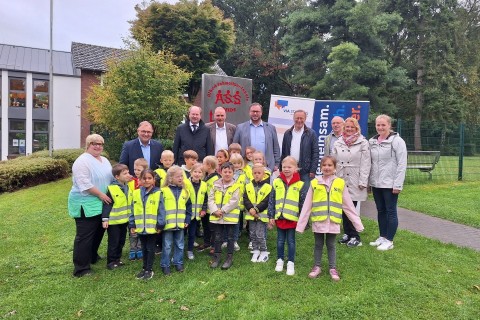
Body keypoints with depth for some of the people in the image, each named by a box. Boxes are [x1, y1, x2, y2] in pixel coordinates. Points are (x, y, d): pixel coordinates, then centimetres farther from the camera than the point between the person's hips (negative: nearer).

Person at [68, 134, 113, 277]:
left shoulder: (105, 160, 13)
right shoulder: (82, 161, -14)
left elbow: (111, 178, 18)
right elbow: (85, 184, -22)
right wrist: (101, 194, -19)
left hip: (101, 204, 9)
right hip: (85, 205, -9)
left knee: (98, 232, 20)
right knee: (84, 236, -2)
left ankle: (92, 256, 39)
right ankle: (81, 268, 8)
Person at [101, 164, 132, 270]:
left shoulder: (128, 188, 4)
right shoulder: (112, 189, -19)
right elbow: (107, 205, -16)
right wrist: (105, 219, -17)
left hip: (124, 220, 7)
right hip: (113, 221, -7)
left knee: (121, 241, 17)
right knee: (113, 242, 5)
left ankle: (117, 259, 32)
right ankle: (111, 262, 20)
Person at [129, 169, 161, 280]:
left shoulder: (158, 193, -11)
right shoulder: (136, 193, 1)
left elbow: (161, 211, -10)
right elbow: (133, 211, 5)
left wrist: (159, 225, -11)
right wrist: (132, 225, 3)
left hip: (153, 227, -4)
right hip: (140, 227, 4)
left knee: (150, 249, 8)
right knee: (144, 249, 19)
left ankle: (149, 270, 21)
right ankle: (144, 268, 33)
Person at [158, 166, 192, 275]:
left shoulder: (185, 191, 4)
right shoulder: (164, 191, -10)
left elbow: (188, 207, 10)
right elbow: (160, 208, -10)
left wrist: (187, 220, 5)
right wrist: (161, 223, -13)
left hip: (181, 224, 4)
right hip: (168, 224, -4)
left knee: (180, 245, 15)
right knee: (167, 246, 9)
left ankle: (178, 263, 31)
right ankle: (165, 265, 23)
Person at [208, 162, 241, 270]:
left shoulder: (235, 186, -8)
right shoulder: (216, 184, 3)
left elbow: (234, 201, -15)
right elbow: (210, 199, 0)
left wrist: (222, 210, -19)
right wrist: (215, 210, -14)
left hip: (230, 216, -3)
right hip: (216, 216, 3)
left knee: (230, 237, 10)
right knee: (217, 237, 14)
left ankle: (229, 258, 24)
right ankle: (216, 257, 28)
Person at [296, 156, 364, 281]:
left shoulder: (340, 183, -1)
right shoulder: (314, 183, -3)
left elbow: (348, 206, 5)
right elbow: (307, 206, -1)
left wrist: (358, 223, 5)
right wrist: (301, 224, -1)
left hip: (333, 221, 0)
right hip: (318, 221, 0)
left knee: (331, 245, 13)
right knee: (318, 244, 13)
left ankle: (332, 268, 29)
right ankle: (317, 266, 30)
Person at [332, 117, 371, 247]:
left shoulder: (363, 143, -1)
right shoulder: (338, 143, 10)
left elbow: (365, 164, -6)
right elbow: (334, 162, 9)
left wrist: (363, 182, -11)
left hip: (354, 182, -4)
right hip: (340, 181, 4)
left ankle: (355, 237, 10)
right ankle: (347, 233, 23)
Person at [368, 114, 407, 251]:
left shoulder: (397, 141, -8)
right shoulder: (372, 141, 9)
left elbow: (402, 164, -11)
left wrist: (397, 184, -15)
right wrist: (368, 181, 8)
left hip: (390, 184, -5)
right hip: (376, 183, 6)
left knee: (390, 212, 3)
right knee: (380, 211, 14)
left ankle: (389, 240, 13)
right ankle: (382, 237, 26)